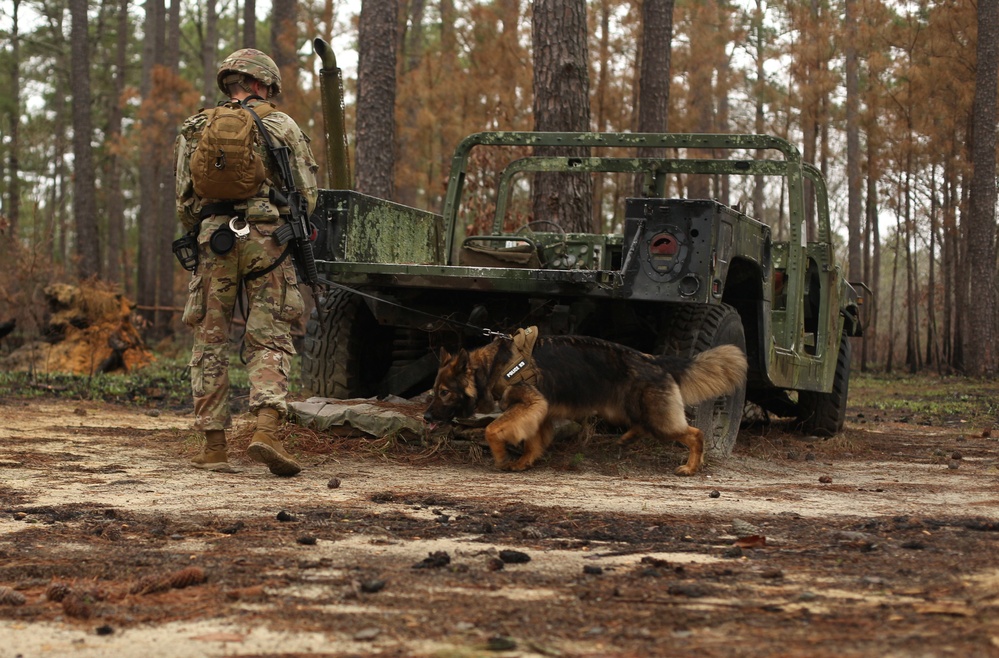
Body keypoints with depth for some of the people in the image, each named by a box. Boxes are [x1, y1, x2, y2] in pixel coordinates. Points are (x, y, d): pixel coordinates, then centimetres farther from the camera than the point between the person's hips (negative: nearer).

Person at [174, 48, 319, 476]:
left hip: (212, 237, 2)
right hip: (266, 238, -2)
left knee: (211, 342, 8)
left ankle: (214, 446, 6)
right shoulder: (282, 126, 7)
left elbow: (184, 201, 13)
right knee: (269, 340, 0)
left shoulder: (194, 130, 13)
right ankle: (267, 429, -20)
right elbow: (307, 194, 5)